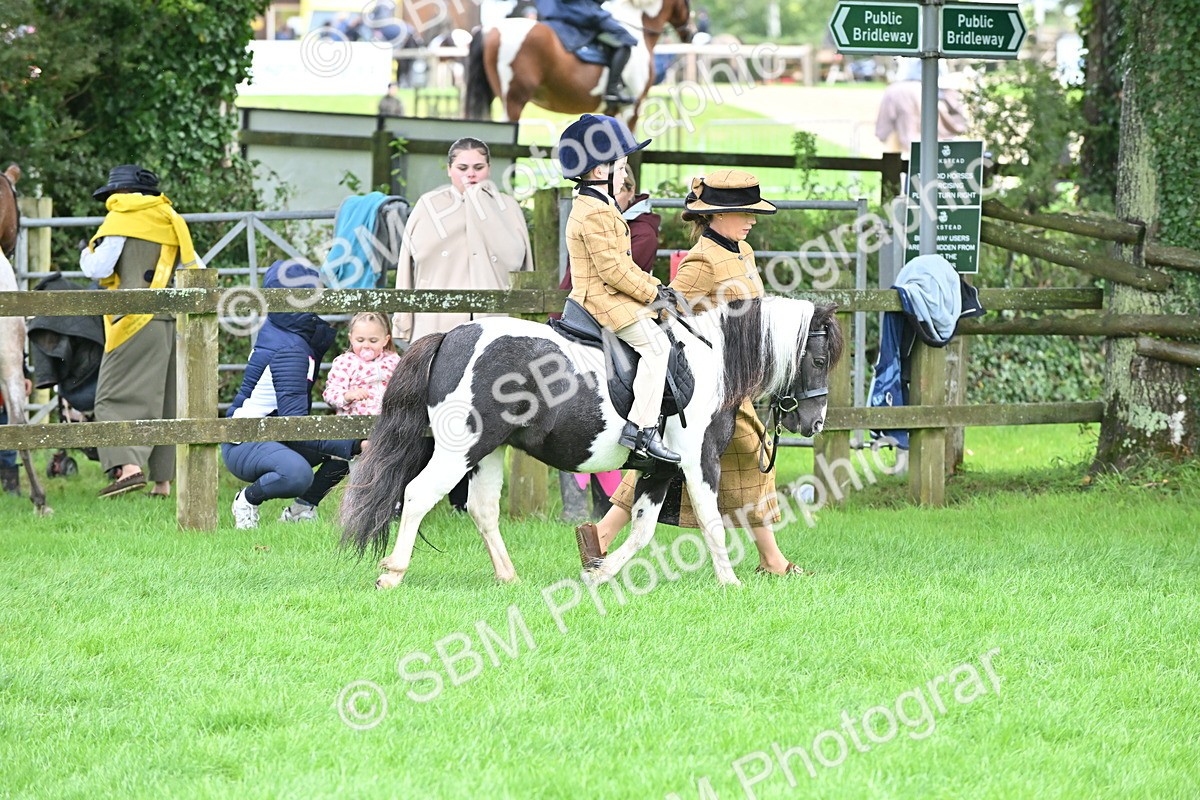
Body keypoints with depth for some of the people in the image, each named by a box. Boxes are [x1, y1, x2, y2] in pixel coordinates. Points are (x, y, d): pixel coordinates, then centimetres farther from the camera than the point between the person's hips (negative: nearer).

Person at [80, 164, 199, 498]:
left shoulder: (121, 220, -2)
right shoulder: (171, 221, 17)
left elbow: (99, 269, -7)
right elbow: (195, 270, 16)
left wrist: (87, 254, 13)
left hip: (138, 321, -6)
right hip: (174, 322, 6)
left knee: (117, 397, -7)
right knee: (166, 403, 11)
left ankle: (129, 465, -27)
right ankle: (163, 481, 11)